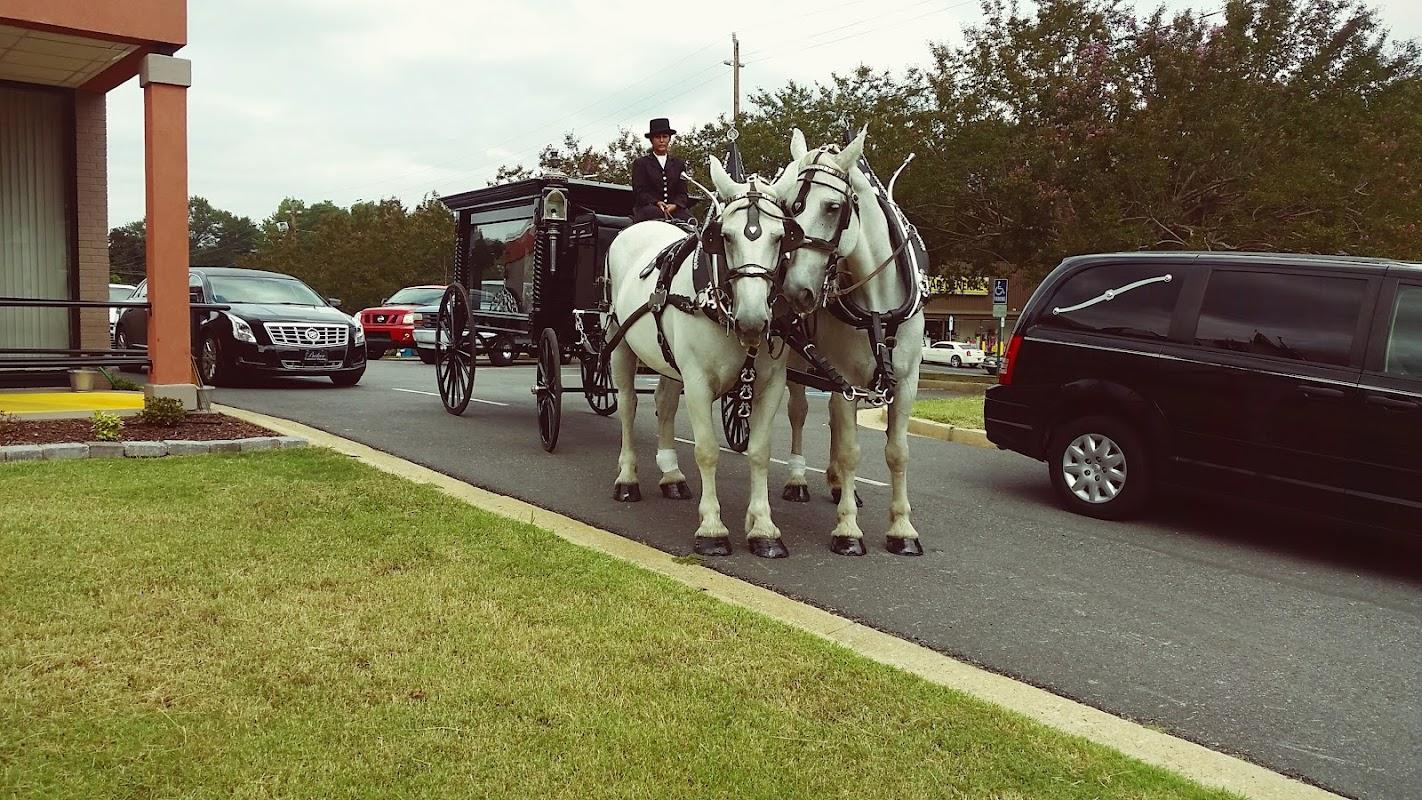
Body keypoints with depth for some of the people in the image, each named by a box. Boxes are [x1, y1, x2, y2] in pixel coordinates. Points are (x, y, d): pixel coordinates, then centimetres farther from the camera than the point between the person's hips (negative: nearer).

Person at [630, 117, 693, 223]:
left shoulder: (679, 164, 24)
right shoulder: (640, 163, 15)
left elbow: (682, 192, 15)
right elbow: (639, 191, 3)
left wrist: (674, 205, -10)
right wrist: (657, 203, -17)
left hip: (674, 209, 2)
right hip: (648, 208, -2)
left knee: (688, 219, -31)